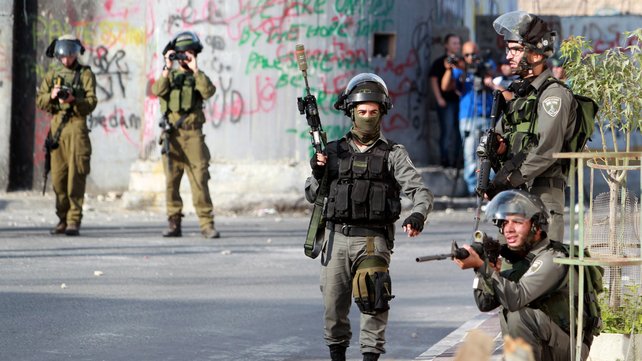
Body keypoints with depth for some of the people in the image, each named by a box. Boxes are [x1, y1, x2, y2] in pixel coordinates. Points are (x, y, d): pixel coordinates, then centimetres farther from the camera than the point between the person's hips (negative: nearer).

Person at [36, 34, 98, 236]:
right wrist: (51, 96, -9)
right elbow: (40, 102, 11)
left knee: (76, 176, -9)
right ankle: (62, 219, 11)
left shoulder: (85, 74, 4)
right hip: (56, 128, 4)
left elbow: (91, 102, -5)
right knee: (58, 176, 3)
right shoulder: (52, 75, 15)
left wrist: (73, 100, -22)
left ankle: (74, 221, -10)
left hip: (77, 127, -4)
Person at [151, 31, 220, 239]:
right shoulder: (170, 75, 15)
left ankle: (206, 224, -11)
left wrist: (195, 69, -12)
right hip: (171, 134, 2)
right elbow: (158, 91, -6)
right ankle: (174, 224, 6)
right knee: (171, 181, 1)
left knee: (200, 180, -9)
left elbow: (208, 91, -11)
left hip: (193, 134, -2)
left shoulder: (198, 77, 11)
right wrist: (167, 68, -11)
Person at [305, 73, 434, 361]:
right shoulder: (333, 152, 11)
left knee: (372, 300, -19)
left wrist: (418, 215, -25)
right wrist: (317, 173, -7)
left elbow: (420, 191, -4)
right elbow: (312, 195, 14)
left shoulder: (393, 154, 4)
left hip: (373, 239, -3)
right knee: (334, 305, 7)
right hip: (337, 237, 3)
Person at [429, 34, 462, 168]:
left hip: (460, 100, 5)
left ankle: (455, 160, 12)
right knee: (447, 131, -8)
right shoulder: (440, 62, 0)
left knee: (458, 132, 6)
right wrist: (439, 99, -13)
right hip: (446, 101, -5)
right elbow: (433, 80, -4)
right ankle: (445, 160, -6)